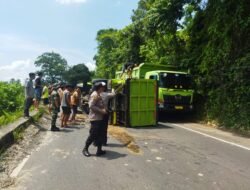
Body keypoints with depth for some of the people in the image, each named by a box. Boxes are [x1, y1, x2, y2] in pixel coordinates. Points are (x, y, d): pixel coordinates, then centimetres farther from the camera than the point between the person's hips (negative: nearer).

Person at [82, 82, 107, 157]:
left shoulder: (98, 95, 15)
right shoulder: (94, 95, -15)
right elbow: (91, 106, -24)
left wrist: (103, 109, 5)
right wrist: (101, 111, -21)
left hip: (99, 118, 10)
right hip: (95, 118, -10)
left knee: (99, 135, 11)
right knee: (93, 135, -3)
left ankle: (99, 150, 19)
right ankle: (85, 149, 14)